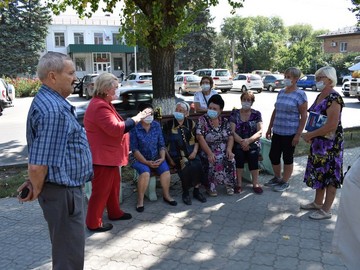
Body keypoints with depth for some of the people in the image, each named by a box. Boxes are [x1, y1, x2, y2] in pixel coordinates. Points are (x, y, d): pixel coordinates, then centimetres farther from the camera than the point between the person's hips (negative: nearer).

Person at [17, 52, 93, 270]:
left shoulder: (53, 102, 11)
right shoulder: (53, 110, -25)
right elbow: (38, 164, -28)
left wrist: (36, 185, 15)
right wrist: (37, 190, -10)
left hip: (67, 189, 10)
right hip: (63, 192, -10)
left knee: (67, 251, 26)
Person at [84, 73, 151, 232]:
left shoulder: (103, 104, 15)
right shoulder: (100, 107, -23)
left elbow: (114, 126, 22)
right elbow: (115, 129, -27)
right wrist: (135, 119, -19)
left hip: (109, 155, 11)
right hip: (102, 156, -11)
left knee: (113, 185, 21)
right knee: (101, 190, -1)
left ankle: (115, 213, 37)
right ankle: (94, 223, 11)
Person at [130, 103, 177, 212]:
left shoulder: (156, 125, 2)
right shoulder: (134, 128, -12)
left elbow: (161, 144, 5)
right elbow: (134, 149, -14)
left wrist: (162, 158, -10)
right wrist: (146, 162, -20)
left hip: (156, 158, 4)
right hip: (139, 158, -4)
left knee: (166, 170, -22)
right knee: (145, 172, -32)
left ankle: (166, 195, 2)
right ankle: (140, 200, -14)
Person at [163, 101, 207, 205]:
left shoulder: (191, 124, 12)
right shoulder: (168, 125, 3)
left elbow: (196, 141, 15)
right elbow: (163, 144, 1)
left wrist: (194, 151, -4)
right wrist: (169, 159, -10)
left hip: (190, 154, 3)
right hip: (176, 155, -3)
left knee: (198, 165, -26)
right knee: (186, 166, -30)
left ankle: (196, 190, -7)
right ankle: (185, 193, -10)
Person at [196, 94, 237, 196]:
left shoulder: (225, 121, 11)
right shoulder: (202, 120, -2)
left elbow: (230, 137, 7)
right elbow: (200, 138, -13)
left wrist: (229, 149, -13)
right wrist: (209, 153, -22)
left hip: (224, 152, 3)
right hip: (208, 152, -3)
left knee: (230, 160, -25)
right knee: (213, 161, -32)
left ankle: (229, 184, 0)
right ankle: (210, 187, -9)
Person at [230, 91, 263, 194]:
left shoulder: (256, 114, 7)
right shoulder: (235, 113, 7)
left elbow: (260, 131, -3)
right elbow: (232, 132, -3)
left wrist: (248, 140, -20)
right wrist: (242, 142, -19)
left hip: (253, 144, 0)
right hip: (238, 143, 0)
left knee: (253, 155, -30)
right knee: (239, 153, -30)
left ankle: (255, 184, -18)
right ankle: (239, 184, -18)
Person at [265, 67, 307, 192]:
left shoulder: (300, 94, -9)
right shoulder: (281, 92, 9)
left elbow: (304, 116, -11)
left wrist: (298, 134, -15)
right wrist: (269, 128, 14)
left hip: (290, 133, -6)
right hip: (277, 131, 6)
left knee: (287, 158, 6)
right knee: (273, 155, 11)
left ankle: (285, 182, 23)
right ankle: (277, 178, 32)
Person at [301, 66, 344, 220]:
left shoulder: (334, 99, -19)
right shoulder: (320, 96, 9)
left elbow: (332, 126, -24)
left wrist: (310, 135, -17)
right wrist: (310, 135, 3)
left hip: (330, 144, -9)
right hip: (319, 143, 9)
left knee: (330, 176, 2)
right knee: (319, 173, 18)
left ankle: (326, 210, 12)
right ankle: (318, 203, 32)